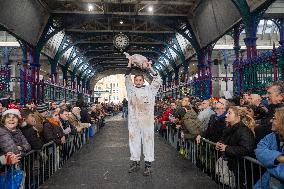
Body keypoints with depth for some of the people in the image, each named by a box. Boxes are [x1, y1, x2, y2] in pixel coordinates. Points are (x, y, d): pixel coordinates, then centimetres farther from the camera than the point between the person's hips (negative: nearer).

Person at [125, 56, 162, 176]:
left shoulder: (150, 89, 12)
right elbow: (127, 79, 13)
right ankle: (135, 163, 18)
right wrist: (129, 66, 10)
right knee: (134, 140, 6)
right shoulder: (131, 89, 16)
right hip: (133, 121, 2)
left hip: (147, 120, -2)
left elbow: (158, 81, 6)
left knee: (148, 140, -1)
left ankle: (148, 165, 5)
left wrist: (151, 69, 7)